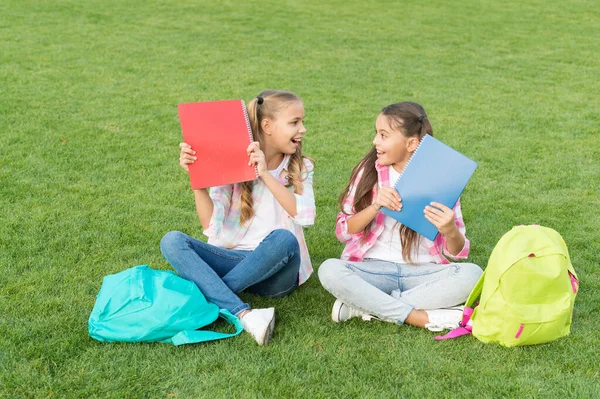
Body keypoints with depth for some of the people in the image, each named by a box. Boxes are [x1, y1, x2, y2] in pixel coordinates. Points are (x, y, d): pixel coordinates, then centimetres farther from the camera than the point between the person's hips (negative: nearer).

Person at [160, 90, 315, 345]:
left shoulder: (301, 168, 6)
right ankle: (243, 315, -40)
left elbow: (305, 216, -15)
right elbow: (211, 225, -6)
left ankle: (211, 296, -22)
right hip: (234, 259, 1)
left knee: (284, 238, -35)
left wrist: (266, 175, -19)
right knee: (172, 241, -23)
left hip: (275, 269, -1)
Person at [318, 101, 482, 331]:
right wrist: (374, 207, -18)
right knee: (329, 270, -29)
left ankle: (365, 306, -24)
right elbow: (343, 231, 0)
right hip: (373, 269, 0)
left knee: (471, 274, -27)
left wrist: (450, 231, -24)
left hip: (423, 272, 0)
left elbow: (457, 253, -1)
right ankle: (426, 318, -26)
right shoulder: (369, 170, 1)